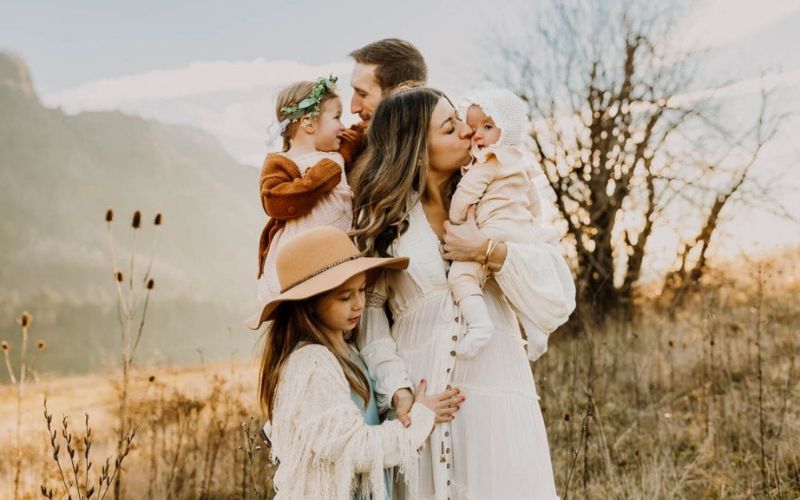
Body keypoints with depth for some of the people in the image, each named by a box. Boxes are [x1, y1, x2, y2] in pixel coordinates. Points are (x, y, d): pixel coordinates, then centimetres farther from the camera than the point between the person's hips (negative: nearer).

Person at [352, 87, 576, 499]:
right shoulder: (382, 216, 4)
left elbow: (558, 300, -4)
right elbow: (368, 312, -4)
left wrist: (489, 251, -14)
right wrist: (398, 391, -15)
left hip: (495, 401, 1)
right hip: (419, 404, -1)